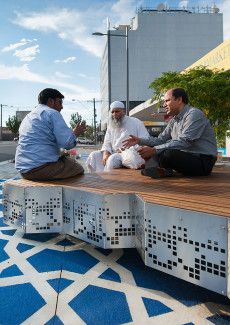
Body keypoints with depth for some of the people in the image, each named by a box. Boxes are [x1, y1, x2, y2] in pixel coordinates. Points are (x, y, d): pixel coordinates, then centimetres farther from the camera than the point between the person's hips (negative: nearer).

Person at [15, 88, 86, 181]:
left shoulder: (28, 117, 21)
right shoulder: (52, 113, -6)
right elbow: (67, 142, -16)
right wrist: (75, 133, 5)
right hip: (42, 168, -9)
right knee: (79, 169, 6)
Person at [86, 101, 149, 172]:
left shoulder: (135, 123, 1)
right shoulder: (111, 125, 17)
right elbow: (107, 143, 14)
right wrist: (105, 153, -10)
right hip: (113, 153, 6)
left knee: (113, 159, -34)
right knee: (94, 156, -11)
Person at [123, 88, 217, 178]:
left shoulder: (194, 114, -15)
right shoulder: (174, 120, 13)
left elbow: (183, 142, -26)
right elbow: (161, 139, 13)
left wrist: (154, 150, -30)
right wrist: (140, 141, 0)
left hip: (203, 161, -8)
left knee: (167, 154, -36)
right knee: (148, 149, 6)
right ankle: (153, 169, -20)